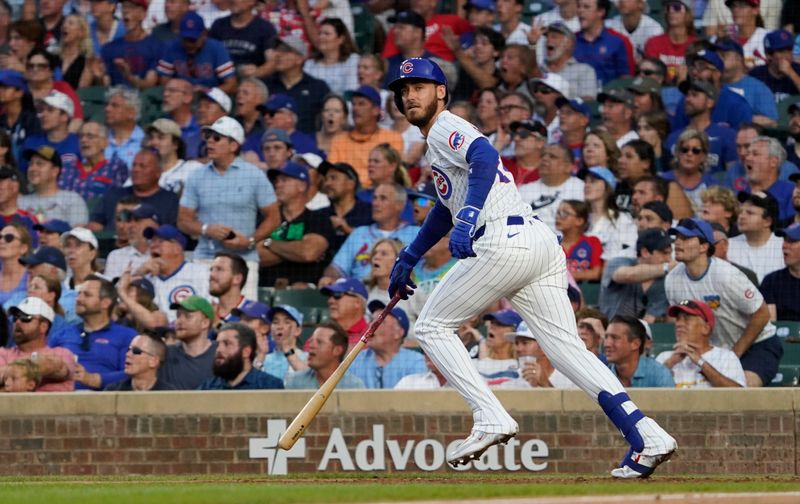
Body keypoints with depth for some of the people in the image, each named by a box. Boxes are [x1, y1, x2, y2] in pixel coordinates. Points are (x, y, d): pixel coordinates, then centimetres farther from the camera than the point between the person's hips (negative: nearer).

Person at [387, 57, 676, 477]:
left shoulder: (445, 129, 1)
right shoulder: (443, 139, 31)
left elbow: (485, 158, -21)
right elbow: (448, 205, 46)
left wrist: (468, 217, -33)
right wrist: (408, 258, 51)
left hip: (505, 245, -9)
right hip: (542, 243, 9)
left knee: (432, 328, 5)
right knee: (566, 347, 0)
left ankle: (490, 418, -8)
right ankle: (646, 436, -15)